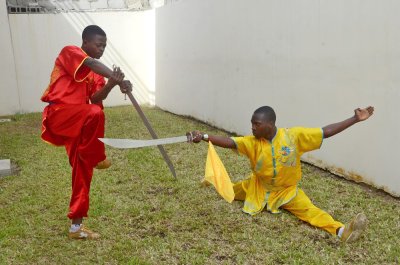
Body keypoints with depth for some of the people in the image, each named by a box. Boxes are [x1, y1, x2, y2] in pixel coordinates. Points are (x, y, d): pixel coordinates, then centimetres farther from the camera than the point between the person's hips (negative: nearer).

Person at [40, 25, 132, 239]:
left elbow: (95, 98, -1)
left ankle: (76, 226, 14)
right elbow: (90, 64, -23)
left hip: (78, 124, 7)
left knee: (83, 172, 4)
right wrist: (117, 78, -34)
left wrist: (110, 85, -20)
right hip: (58, 114, -7)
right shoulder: (69, 52, -1)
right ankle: (96, 157, -12)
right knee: (95, 114, -37)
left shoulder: (96, 74, 18)